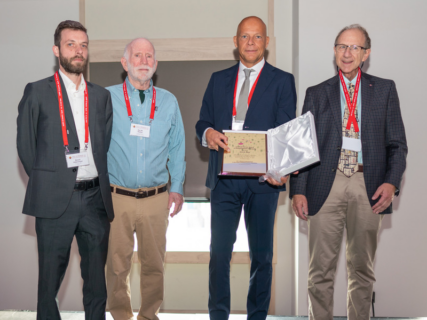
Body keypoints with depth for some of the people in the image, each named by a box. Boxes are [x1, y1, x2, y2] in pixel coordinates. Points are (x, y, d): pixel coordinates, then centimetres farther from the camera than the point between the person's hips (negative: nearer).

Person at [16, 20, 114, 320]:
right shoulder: (37, 92, 2)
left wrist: (102, 183, 3)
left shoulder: (101, 95, 13)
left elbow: (107, 144, 13)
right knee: (51, 276, 5)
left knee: (96, 278, 9)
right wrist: (45, 182, 2)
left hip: (96, 197, 3)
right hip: (56, 198, -3)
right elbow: (26, 146, 3)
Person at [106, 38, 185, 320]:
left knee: (154, 263, 8)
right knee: (118, 264, 4)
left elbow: (177, 148, 13)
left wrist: (177, 187, 8)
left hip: (156, 198, 2)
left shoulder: (168, 102, 9)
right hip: (117, 196, -1)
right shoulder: (107, 98, 2)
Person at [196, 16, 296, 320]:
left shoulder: (282, 81, 4)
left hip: (262, 179, -2)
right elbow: (203, 121, 13)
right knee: (219, 250, 4)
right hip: (224, 178, 2)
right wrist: (208, 133, -12)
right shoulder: (219, 79, 14)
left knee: (262, 254, 7)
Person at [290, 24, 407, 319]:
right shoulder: (317, 94, 12)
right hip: (326, 185, 0)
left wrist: (391, 182, -8)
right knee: (321, 270, 1)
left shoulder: (385, 90, 11)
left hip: (368, 188, 1)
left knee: (362, 269, 9)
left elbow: (397, 143, 8)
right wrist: (298, 190, -2)